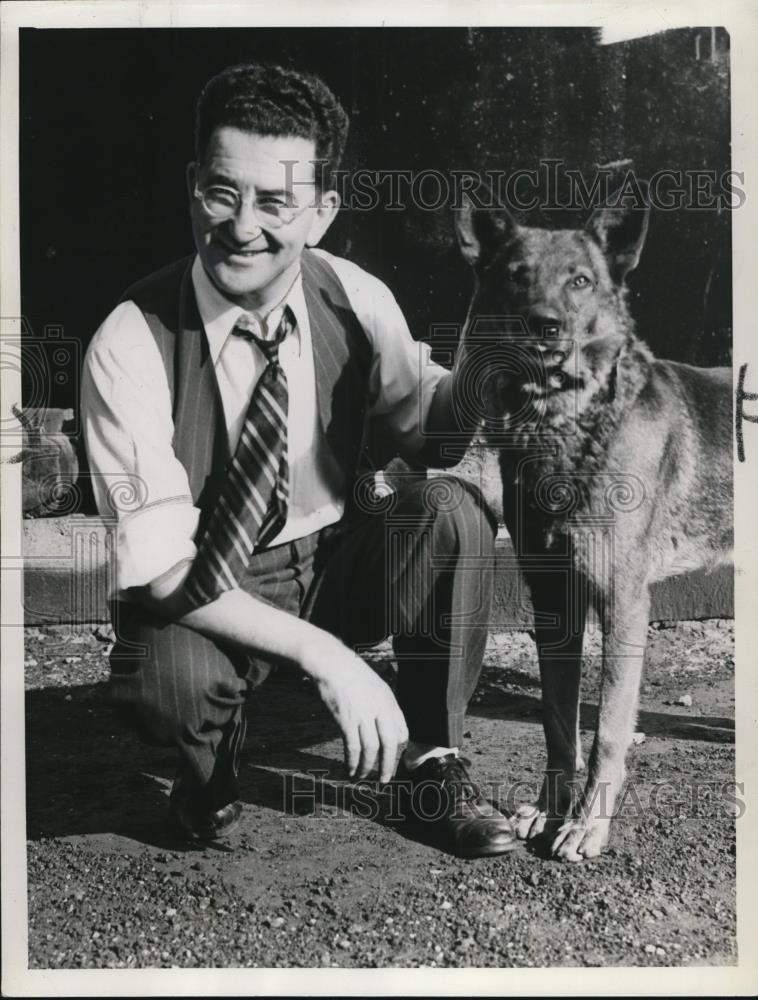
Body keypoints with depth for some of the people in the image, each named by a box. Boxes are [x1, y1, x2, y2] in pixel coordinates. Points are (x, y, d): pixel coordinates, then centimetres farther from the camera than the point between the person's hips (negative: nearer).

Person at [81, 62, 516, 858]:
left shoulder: (355, 299, -12)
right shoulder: (132, 345, -23)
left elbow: (423, 419, 4)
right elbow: (157, 568, -25)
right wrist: (322, 654, -33)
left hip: (339, 561, 4)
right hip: (200, 595, -3)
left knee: (453, 509, -24)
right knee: (166, 679, -36)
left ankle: (433, 766, -5)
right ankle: (208, 780, 3)